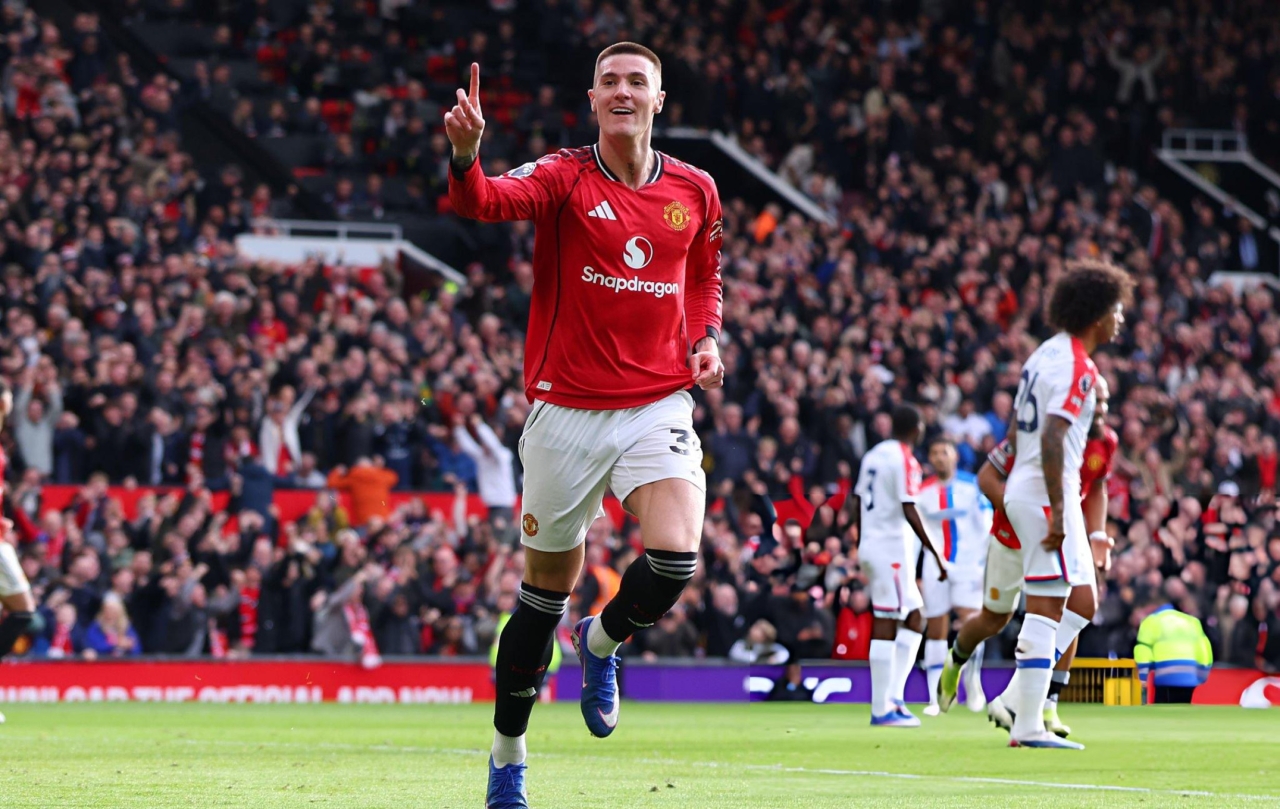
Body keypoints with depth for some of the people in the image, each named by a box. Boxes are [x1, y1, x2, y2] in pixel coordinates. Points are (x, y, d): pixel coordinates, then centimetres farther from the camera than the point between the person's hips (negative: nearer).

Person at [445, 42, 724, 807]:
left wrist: (708, 337, 3)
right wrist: (465, 154, -49)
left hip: (659, 406, 2)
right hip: (566, 410, -2)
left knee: (675, 559, -21)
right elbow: (487, 201, -27)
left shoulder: (695, 191, 5)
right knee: (548, 589, 7)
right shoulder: (565, 177, -7)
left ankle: (603, 642, 15)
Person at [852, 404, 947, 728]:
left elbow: (857, 503, 17)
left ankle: (894, 697, 6)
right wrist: (936, 554, -15)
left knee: (914, 619, 14)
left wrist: (862, 546, 27)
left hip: (870, 545, 9)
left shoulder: (873, 455, 13)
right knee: (886, 627, -7)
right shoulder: (905, 461, -12)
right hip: (892, 549, -9)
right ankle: (882, 709, -7)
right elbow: (909, 512, -18)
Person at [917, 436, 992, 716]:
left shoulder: (972, 486, 0)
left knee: (970, 620, -18)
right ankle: (935, 698, 5)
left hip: (969, 564, -2)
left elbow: (987, 525, -1)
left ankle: (973, 683, -1)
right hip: (935, 566, 2)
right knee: (936, 629, 2)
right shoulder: (923, 492, 8)